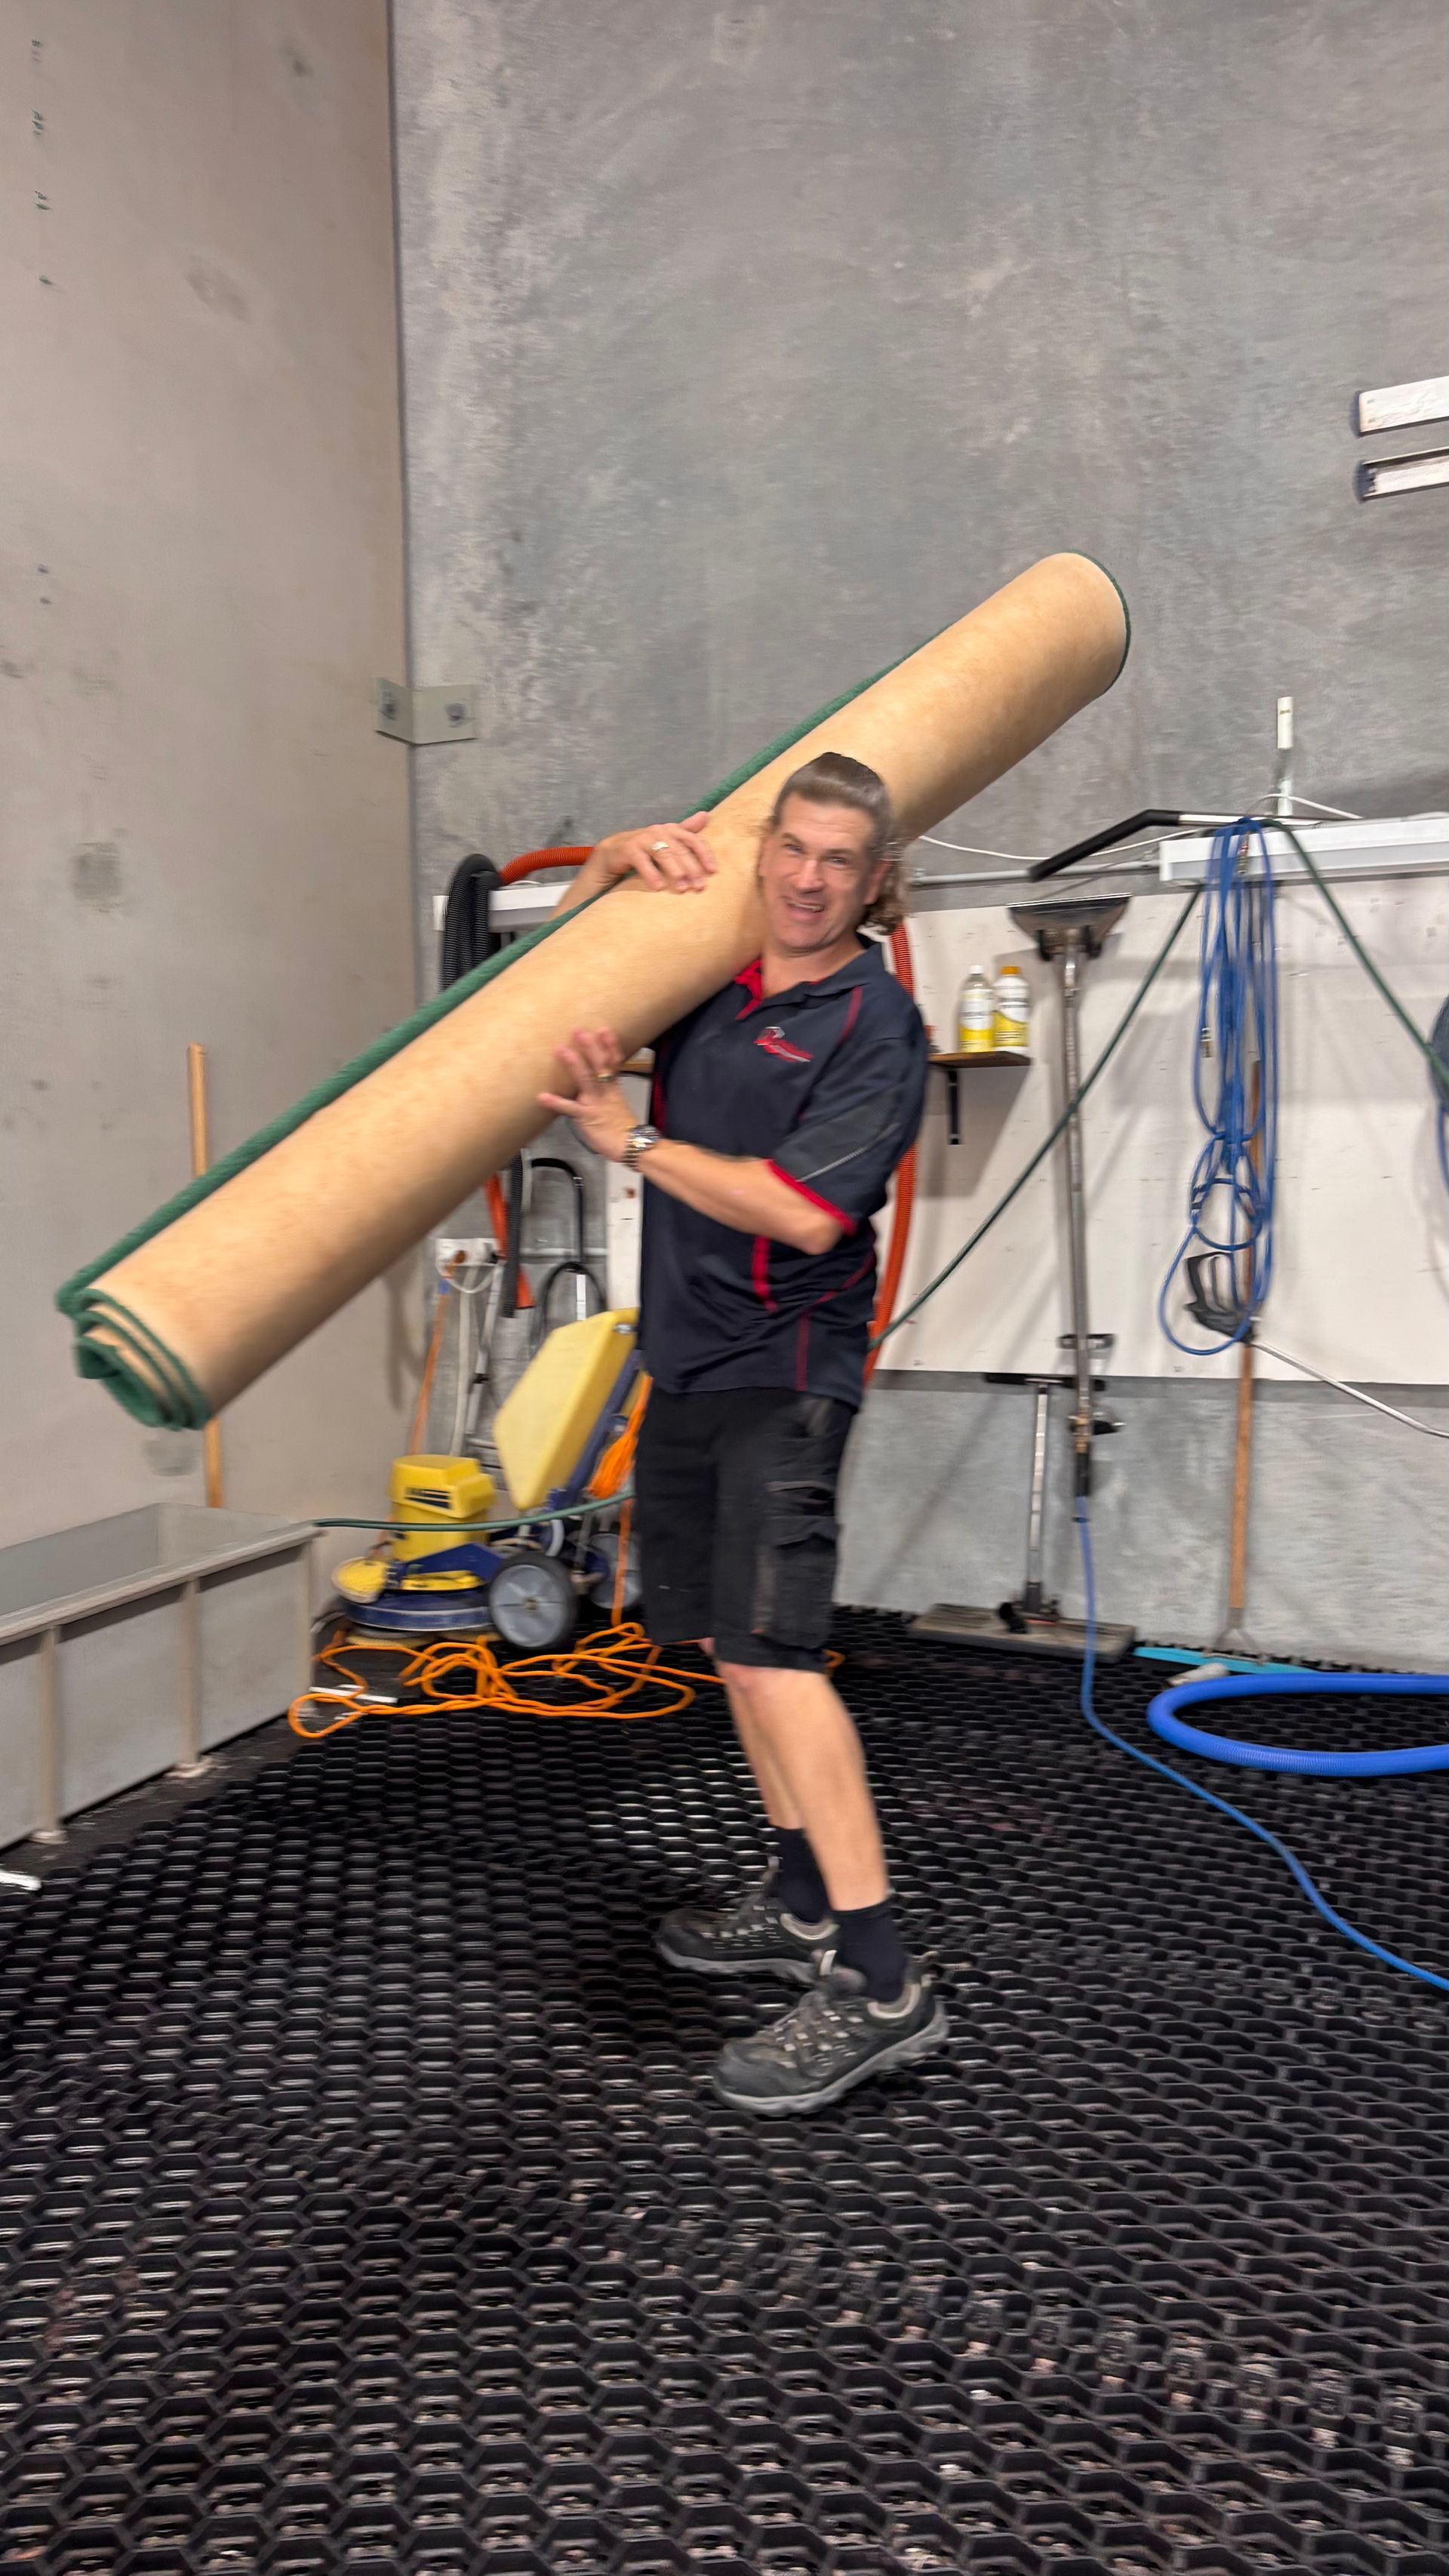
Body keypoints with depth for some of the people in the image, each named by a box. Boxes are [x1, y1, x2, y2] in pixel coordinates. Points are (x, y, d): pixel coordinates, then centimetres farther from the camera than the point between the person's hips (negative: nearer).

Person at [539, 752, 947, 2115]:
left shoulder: (875, 1024, -11)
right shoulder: (713, 973, 9)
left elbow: (805, 1212, -22)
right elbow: (572, 937, 25)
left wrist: (630, 1139, -15)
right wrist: (624, 858, 3)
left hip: (781, 1368, -8)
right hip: (687, 1355, 8)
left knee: (767, 1642, -17)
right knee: (725, 1635, 13)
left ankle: (881, 1982, -13)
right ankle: (802, 1899, 27)